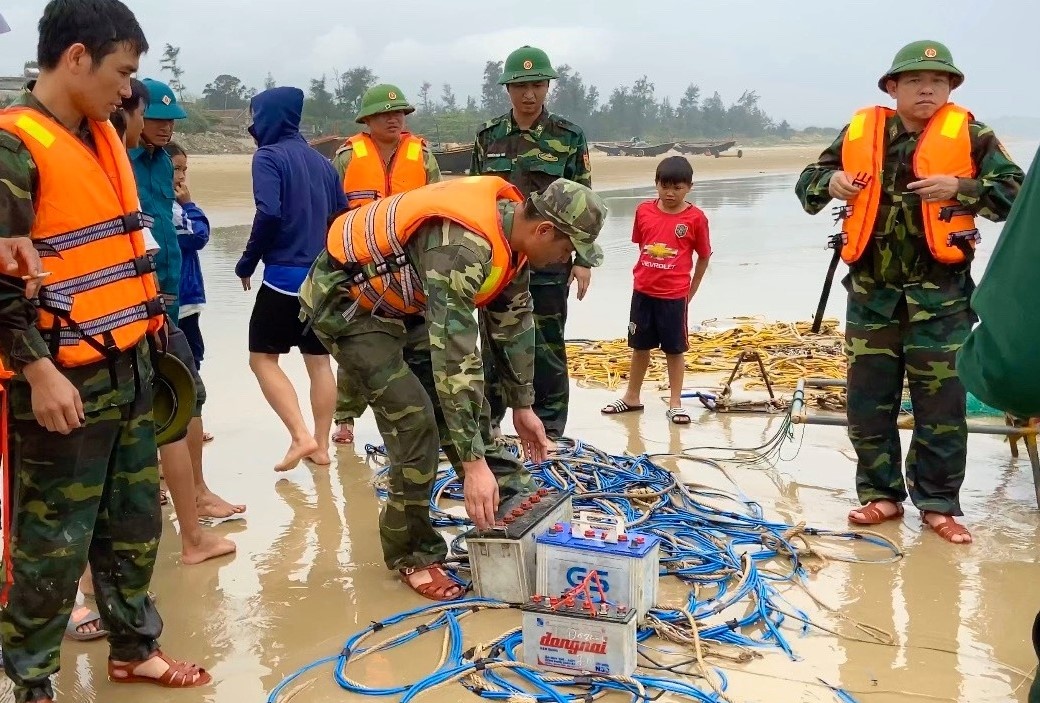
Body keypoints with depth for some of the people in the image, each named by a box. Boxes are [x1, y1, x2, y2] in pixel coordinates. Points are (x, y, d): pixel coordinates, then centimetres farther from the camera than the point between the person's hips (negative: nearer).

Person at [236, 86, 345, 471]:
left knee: (263, 357, 4)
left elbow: (269, 213, -20)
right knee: (319, 360, 10)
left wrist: (247, 262, -9)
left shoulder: (268, 156, -8)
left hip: (284, 273, -7)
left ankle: (301, 436, -7)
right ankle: (321, 446, 14)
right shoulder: (320, 160, 13)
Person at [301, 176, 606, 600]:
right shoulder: (463, 247, -35)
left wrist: (522, 406, 11)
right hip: (347, 301, -9)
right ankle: (411, 553, 3)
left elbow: (513, 321, 6)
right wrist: (473, 462, -37)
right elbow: (454, 356, -38)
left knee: (463, 399, 7)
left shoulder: (508, 230, -7)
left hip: (401, 300, 9)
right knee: (415, 419, -13)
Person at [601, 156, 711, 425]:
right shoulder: (644, 211, 1)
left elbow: (703, 257, 1)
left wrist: (690, 292, 3)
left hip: (674, 295, -3)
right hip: (643, 291, 3)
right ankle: (632, 397, 28)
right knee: (640, 345, 15)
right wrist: (647, 274, 9)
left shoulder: (695, 218, -8)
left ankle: (675, 403, 16)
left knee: (675, 349, 7)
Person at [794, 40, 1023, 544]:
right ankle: (882, 495, 23)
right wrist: (830, 183, -8)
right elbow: (806, 186, 14)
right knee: (868, 402, 8)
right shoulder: (859, 134, 5)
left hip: (940, 296, -2)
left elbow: (1016, 193, -4)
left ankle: (938, 504, 18)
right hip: (872, 292, 3)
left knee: (941, 405, 4)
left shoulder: (969, 135, -1)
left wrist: (961, 188, -19)